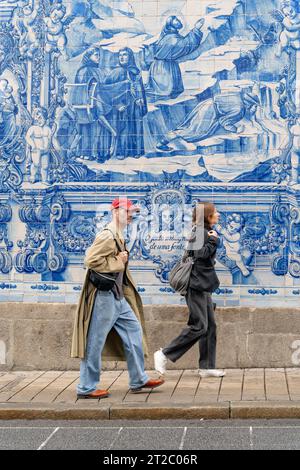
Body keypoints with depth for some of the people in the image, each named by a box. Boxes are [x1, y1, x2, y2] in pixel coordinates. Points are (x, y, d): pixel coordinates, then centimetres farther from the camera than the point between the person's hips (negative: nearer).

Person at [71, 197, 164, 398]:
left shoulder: (118, 236, 16)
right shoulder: (107, 236, -16)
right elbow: (91, 261, -25)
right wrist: (117, 262, -17)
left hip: (117, 296, 11)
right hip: (104, 295, -11)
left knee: (133, 329, 13)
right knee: (95, 341, -2)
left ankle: (139, 380, 21)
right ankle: (87, 388, 7)